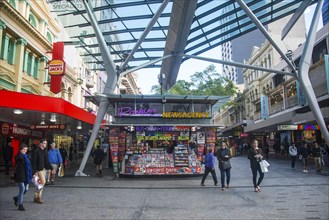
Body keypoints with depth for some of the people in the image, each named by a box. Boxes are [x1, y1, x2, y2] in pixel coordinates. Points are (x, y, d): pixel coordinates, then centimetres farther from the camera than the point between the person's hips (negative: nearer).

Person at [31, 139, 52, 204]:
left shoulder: (45, 151, 11)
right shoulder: (36, 151, -13)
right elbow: (33, 162, -15)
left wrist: (51, 168, 9)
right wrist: (34, 172, -20)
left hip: (43, 169, 8)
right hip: (38, 169, -8)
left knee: (41, 183, 11)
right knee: (43, 182, -12)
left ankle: (36, 197, 22)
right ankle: (38, 196, 2)